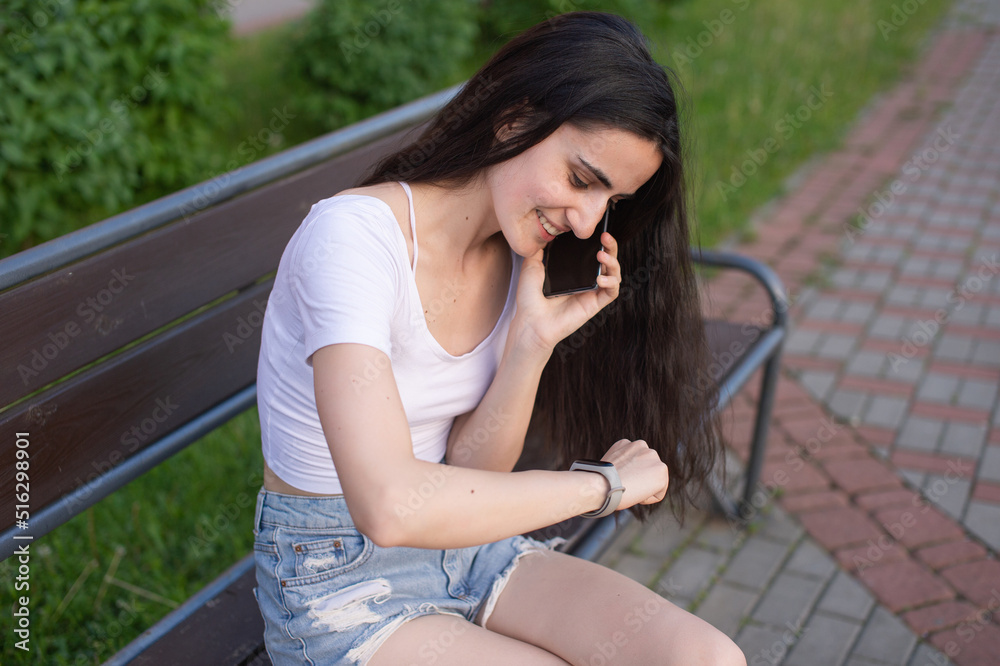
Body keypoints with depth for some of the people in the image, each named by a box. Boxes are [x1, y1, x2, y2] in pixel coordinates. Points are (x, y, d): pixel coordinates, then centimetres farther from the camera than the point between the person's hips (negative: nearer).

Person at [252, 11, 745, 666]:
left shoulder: (522, 257, -1)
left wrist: (533, 341, -20)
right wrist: (607, 482, -25)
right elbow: (391, 506, -36)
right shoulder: (355, 236, -24)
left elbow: (468, 474, -4)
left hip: (461, 547, 6)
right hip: (340, 581, -6)